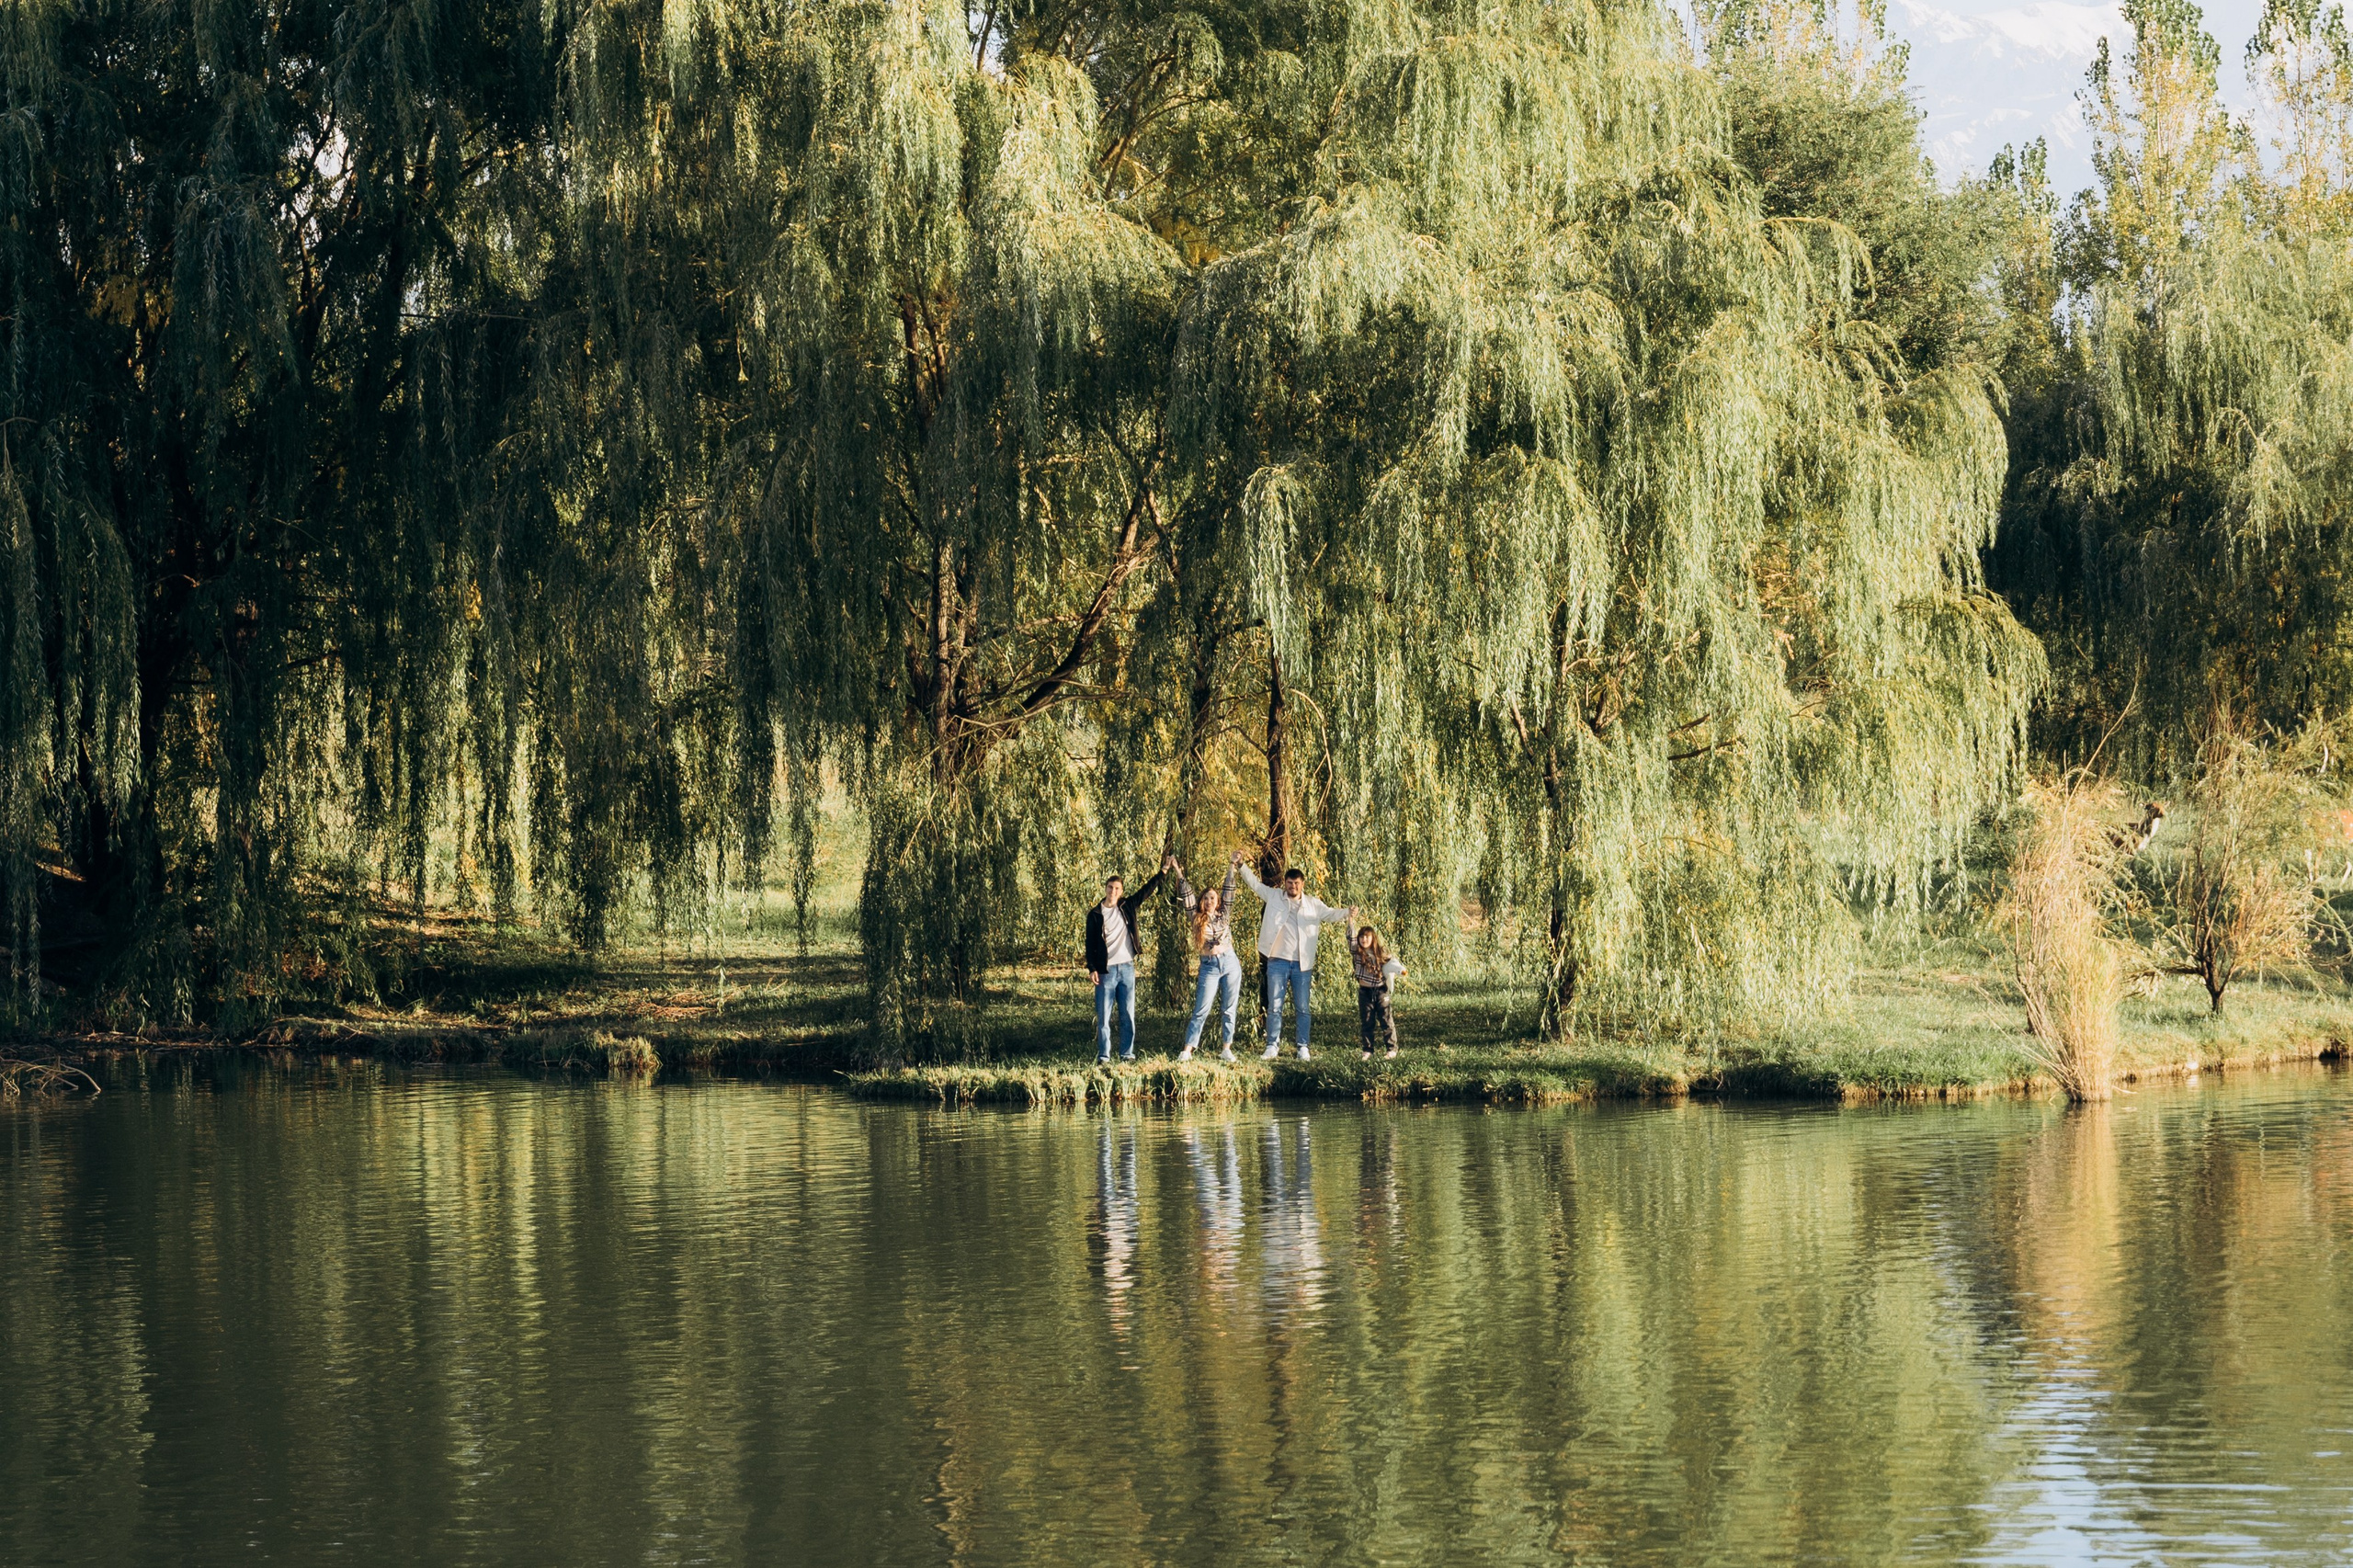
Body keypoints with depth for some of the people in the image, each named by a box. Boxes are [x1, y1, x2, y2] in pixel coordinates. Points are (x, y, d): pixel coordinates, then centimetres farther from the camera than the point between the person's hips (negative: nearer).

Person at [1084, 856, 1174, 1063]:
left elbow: (1146, 891, 11)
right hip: (1106, 971, -3)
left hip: (1127, 968, 3)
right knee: (1103, 1017, -3)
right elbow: (1090, 944, -1)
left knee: (1128, 1015, 4)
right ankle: (1103, 1057, 1)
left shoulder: (1127, 907, 8)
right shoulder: (1095, 914, 0)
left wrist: (1164, 872, 6)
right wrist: (1092, 969, -9)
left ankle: (1127, 1054, 9)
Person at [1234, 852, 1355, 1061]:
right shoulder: (1274, 898, 5)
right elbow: (1254, 883, 3)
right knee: (1274, 1007, 1)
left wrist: (1347, 913, -24)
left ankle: (1303, 1047, 9)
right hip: (1277, 962, 0)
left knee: (1302, 1008, 4)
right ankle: (1272, 1046, 6)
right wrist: (1240, 866, -9)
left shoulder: (1313, 905, 4)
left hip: (1302, 965, 0)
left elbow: (1331, 914, -4)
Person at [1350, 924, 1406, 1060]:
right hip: (1365, 992, 1)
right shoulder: (1357, 952, -3)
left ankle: (1392, 1048, 9)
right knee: (1367, 1023, 7)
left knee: (1386, 1020, 1)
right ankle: (1368, 1051, 15)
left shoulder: (1381, 953, -2)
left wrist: (1401, 969, -27)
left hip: (1380, 991, -1)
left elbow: (1391, 963, -5)